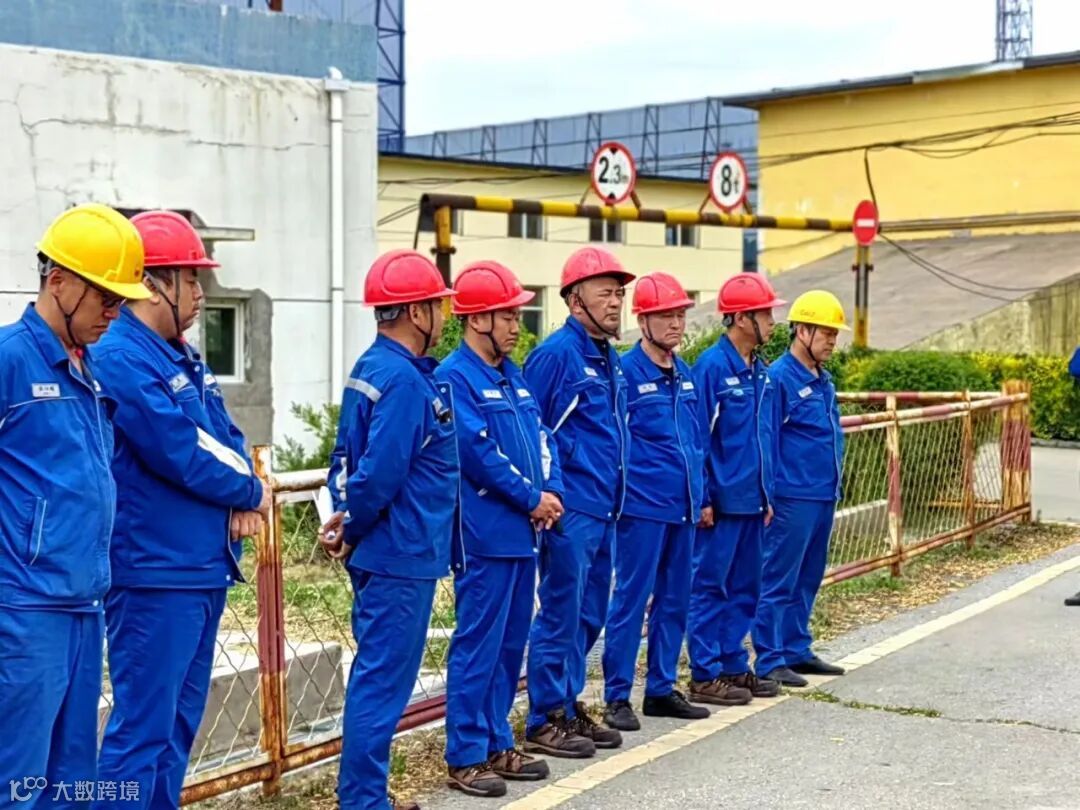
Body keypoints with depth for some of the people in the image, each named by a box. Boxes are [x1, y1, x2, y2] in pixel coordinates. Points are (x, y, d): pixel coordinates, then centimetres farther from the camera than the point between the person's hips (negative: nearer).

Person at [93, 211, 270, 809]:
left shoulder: (183, 360, 15)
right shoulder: (122, 359, -15)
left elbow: (226, 438, 15)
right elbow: (180, 451, -20)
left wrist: (241, 500, -6)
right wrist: (251, 490, -5)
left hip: (204, 569, 10)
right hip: (155, 574, -10)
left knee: (179, 722, 15)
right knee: (143, 728, -6)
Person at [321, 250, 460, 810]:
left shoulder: (371, 368, 12)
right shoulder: (404, 381, -20)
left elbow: (350, 460, 13)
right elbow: (380, 474, -24)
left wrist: (346, 522, 3)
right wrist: (351, 528, -9)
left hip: (383, 553, 10)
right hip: (401, 554, -10)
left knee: (377, 675, 17)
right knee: (383, 680, -2)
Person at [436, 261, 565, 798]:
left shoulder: (513, 377, 16)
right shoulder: (454, 378, -12)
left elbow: (542, 439, 15)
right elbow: (479, 453, -18)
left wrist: (552, 492, -2)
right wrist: (532, 497, -12)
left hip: (523, 532, 9)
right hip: (486, 535, -9)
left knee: (510, 644, 14)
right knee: (477, 646, -3)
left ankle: (497, 744, 24)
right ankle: (465, 757, 5)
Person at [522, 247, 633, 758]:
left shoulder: (610, 359, 14)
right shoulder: (556, 353, -12)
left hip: (603, 509, 9)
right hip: (570, 509, -9)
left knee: (589, 616, 15)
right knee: (560, 615, -2)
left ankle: (569, 706, 26)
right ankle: (545, 721, 8)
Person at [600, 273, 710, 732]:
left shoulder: (685, 375, 13)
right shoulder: (626, 372, -9)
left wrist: (701, 496, 16)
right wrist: (618, 496, -12)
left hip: (683, 507, 7)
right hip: (642, 507, -7)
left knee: (674, 601, 12)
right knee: (631, 599, -2)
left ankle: (661, 689, 22)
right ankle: (617, 696, 5)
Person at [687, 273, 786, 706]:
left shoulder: (759, 371, 11)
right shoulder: (712, 366, -13)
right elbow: (698, 437, -14)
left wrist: (767, 494, 16)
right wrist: (703, 498, -15)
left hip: (751, 500, 8)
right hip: (722, 501, -8)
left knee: (744, 588, 14)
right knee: (710, 587, 0)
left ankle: (734, 666, 23)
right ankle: (704, 675, 6)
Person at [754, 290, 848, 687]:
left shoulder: (823, 381, 15)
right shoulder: (779, 378, -11)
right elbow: (766, 442, -13)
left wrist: (834, 486, 19)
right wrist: (768, 495, -14)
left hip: (824, 496, 9)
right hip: (793, 499, -9)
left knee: (807, 579, 15)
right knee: (779, 580, -3)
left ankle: (797, 651, 24)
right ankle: (770, 660, 2)